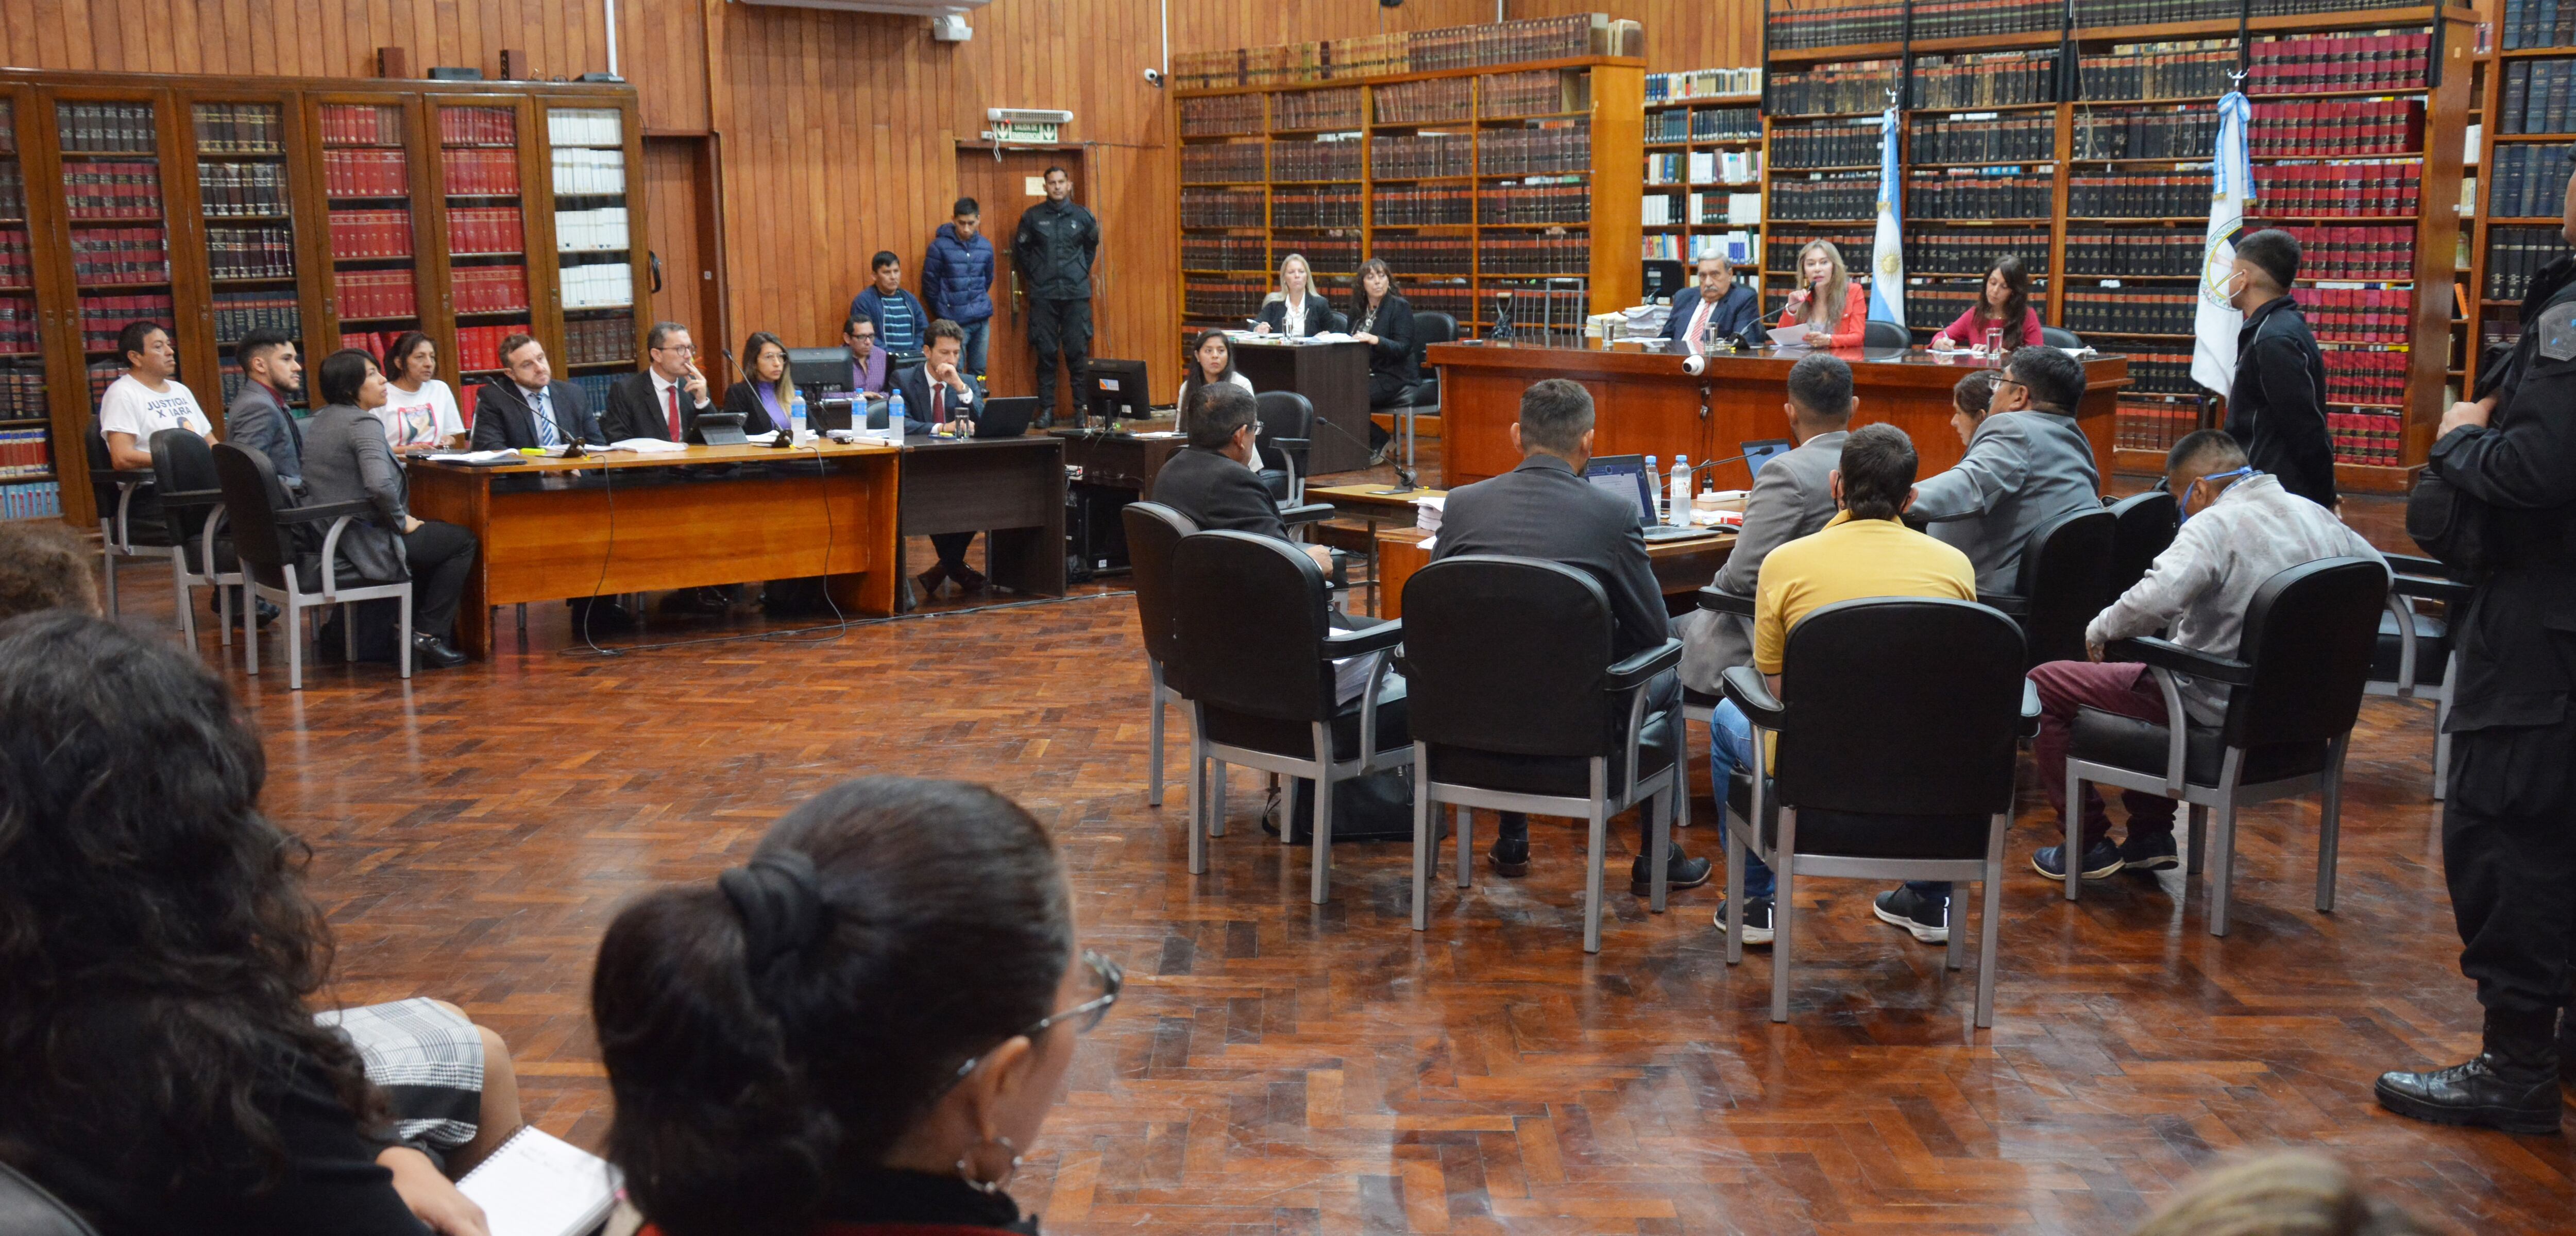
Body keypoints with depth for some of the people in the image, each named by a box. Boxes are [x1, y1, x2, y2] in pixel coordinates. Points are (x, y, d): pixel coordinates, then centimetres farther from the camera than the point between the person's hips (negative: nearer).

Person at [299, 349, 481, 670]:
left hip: (327, 540, 10)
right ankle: (428, 635, 3)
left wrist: (389, 452, 21)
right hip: (362, 544, -10)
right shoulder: (362, 423, -19)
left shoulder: (319, 420, 11)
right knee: (463, 542, 3)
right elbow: (380, 485, -34)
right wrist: (402, 521, -16)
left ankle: (409, 624, 28)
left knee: (431, 534, 30)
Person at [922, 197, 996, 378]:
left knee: (979, 373, 9)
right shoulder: (940, 246, -8)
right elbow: (930, 284, -2)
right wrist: (942, 313, 5)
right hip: (954, 323, -4)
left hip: (982, 321, 4)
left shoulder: (986, 247, 4)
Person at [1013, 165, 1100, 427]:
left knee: (1078, 352, -2)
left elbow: (1091, 246, 21)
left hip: (1077, 294, 0)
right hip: (1043, 295, 0)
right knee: (1046, 352, 1)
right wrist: (1035, 276, 8)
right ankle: (1046, 409, 7)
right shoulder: (1032, 217, 3)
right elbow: (1021, 249, 12)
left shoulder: (1082, 216, 6)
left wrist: (1081, 272, 13)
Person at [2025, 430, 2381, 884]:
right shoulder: (2318, 517, 3)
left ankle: (2088, 844, 8)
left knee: (2043, 686, 1)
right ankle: (2151, 835, 31)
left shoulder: (2214, 526, -22)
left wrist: (2100, 629, -19)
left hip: (2219, 708, -9)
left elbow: (2155, 600, -37)